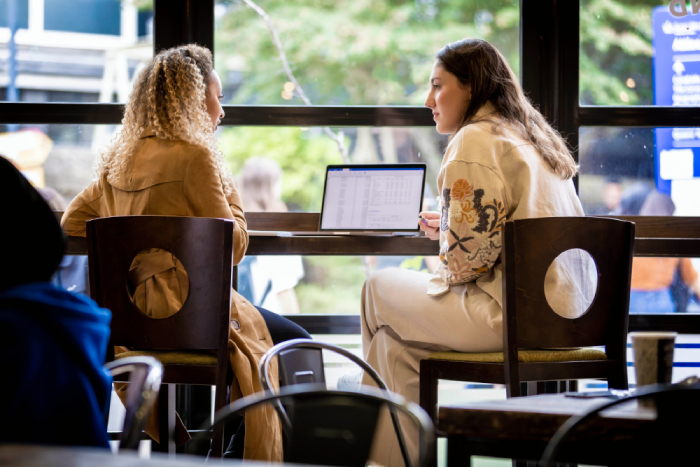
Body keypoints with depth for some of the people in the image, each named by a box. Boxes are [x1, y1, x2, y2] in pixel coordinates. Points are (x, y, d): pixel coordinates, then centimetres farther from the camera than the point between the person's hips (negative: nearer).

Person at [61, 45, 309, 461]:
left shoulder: (119, 158, 9)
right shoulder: (194, 155, -14)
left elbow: (73, 220, 20)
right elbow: (233, 246, -12)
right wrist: (229, 191, 2)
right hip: (183, 308, -8)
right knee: (296, 343, 7)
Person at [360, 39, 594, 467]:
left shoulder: (476, 140, -10)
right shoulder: (535, 138, 19)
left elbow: (472, 249, -16)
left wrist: (448, 275, 5)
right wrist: (449, 229, 19)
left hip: (515, 314, -9)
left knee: (381, 290, 10)